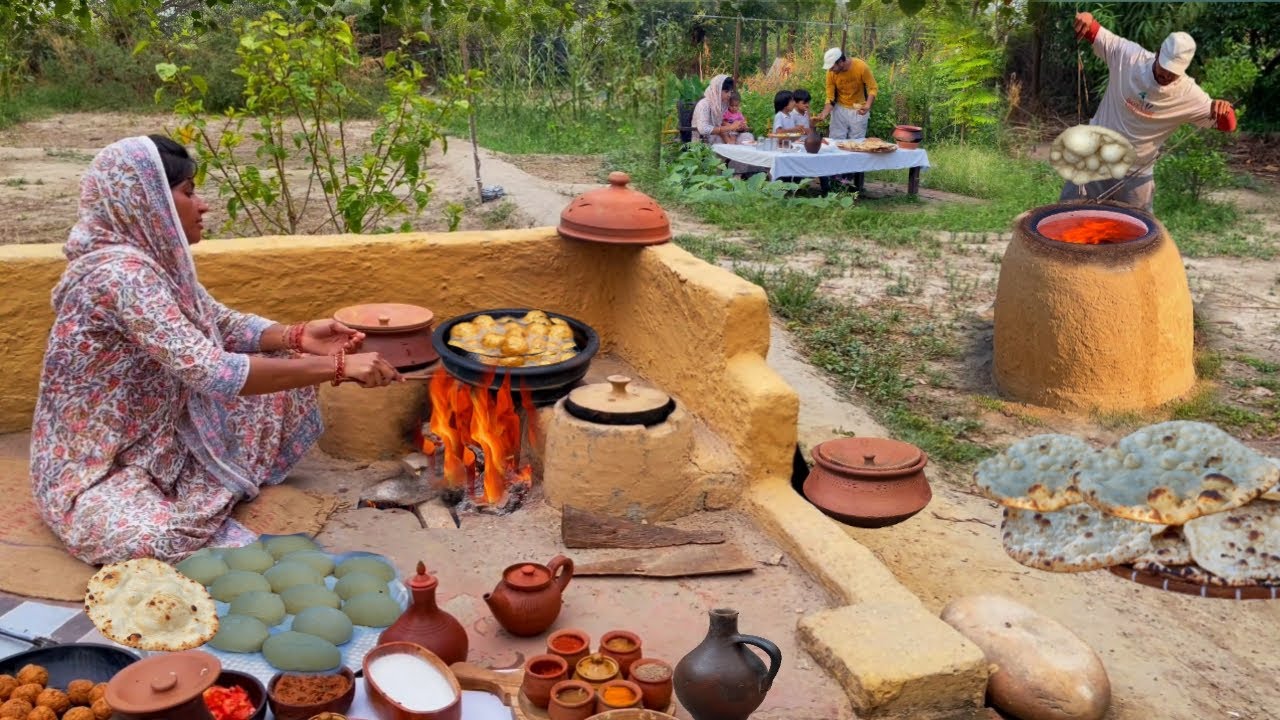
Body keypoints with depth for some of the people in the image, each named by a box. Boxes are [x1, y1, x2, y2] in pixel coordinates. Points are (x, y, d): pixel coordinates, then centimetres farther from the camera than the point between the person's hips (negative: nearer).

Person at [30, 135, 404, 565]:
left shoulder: (157, 257, -1)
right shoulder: (121, 273, -29)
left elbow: (221, 325, 7)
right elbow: (211, 372, -37)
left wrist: (298, 337, -12)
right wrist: (338, 366, -34)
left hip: (154, 440, 9)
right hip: (95, 475, -9)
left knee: (283, 374, 8)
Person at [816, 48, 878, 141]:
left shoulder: (861, 67, -21)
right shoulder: (831, 72, -14)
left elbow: (873, 88, -13)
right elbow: (830, 97, -8)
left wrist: (867, 105, -29)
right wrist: (824, 113, -23)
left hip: (858, 109, -2)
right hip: (840, 109, 2)